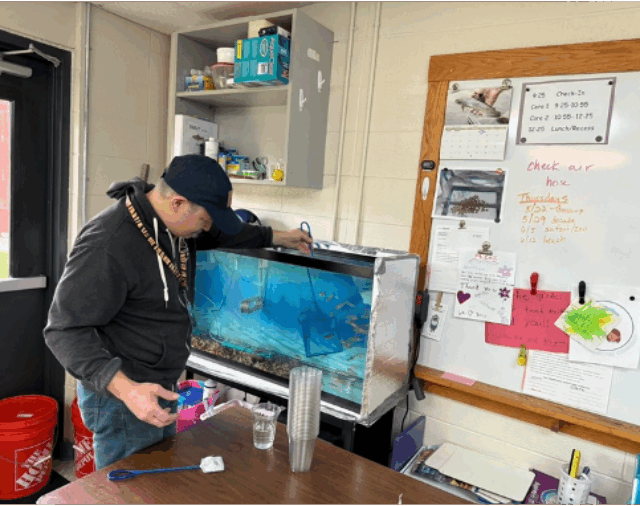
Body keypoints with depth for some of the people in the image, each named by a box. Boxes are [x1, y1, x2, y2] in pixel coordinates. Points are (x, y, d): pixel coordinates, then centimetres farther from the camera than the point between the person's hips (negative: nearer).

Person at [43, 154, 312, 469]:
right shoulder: (107, 245, -28)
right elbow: (65, 330, -26)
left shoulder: (174, 224, -1)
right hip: (121, 396, -9)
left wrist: (275, 237, 23)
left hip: (161, 388, 9)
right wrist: (126, 389, -36)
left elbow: (224, 233, 20)